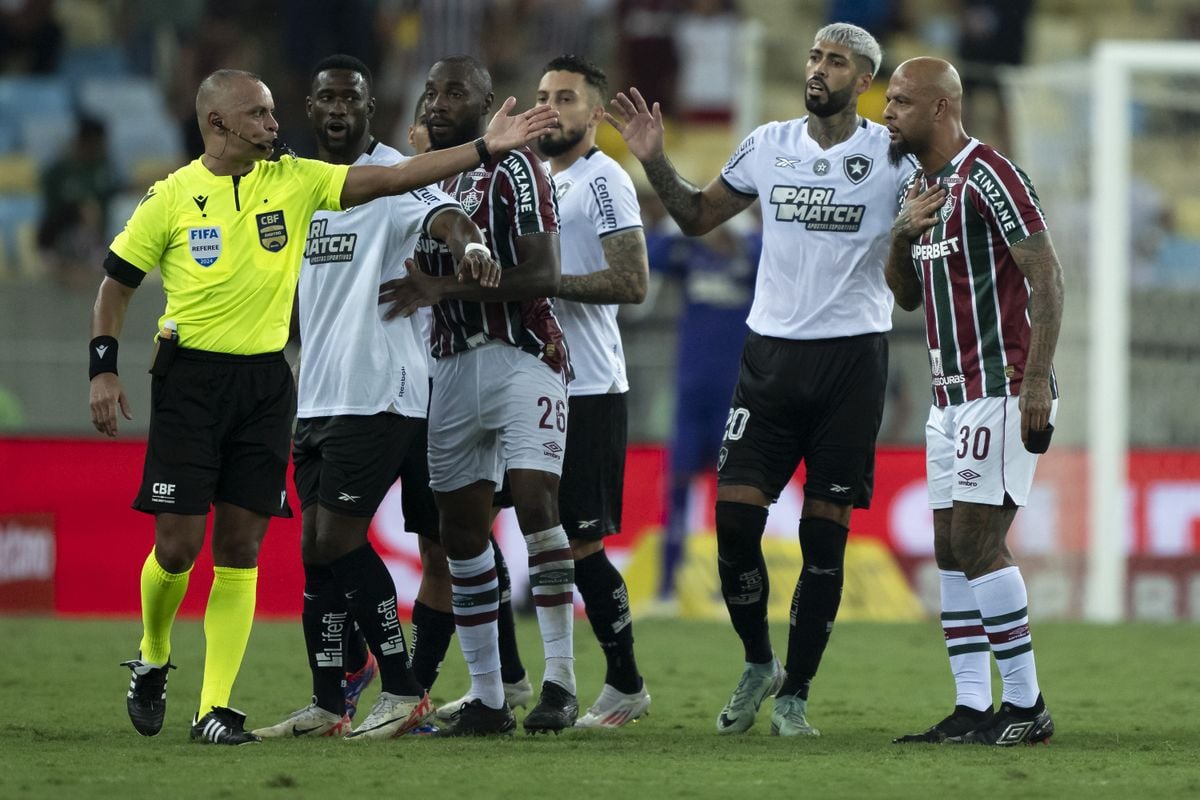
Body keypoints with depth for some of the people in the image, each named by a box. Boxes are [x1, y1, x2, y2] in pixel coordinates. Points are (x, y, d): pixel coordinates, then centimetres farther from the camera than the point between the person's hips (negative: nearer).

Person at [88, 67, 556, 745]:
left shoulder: (294, 181, 3)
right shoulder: (173, 197, -3)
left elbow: (393, 178, -2)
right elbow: (117, 283, 5)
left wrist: (486, 149, -10)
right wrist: (103, 369, -3)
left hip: (265, 383, 3)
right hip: (189, 378, -3)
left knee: (240, 549, 0)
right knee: (178, 544, -6)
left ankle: (216, 708, 4)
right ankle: (152, 660, 23)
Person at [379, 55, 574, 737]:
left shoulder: (513, 170, -7)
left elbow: (545, 276, -17)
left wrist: (448, 287, -22)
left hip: (522, 357, -7)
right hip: (454, 366, 7)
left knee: (535, 501, -20)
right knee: (462, 528, 5)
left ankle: (561, 680, -18)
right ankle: (488, 698, 11)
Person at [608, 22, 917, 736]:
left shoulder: (893, 155, -3)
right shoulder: (771, 145, 8)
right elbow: (698, 216, 19)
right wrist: (655, 162, 4)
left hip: (853, 354, -3)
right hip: (772, 350, 3)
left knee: (824, 534, 0)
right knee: (735, 515, -5)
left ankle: (795, 693, 9)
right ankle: (758, 665, 17)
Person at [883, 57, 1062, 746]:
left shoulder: (988, 176, -12)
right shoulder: (923, 186, 16)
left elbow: (1047, 279, -16)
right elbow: (906, 297, 22)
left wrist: (1035, 381, -22)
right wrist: (903, 234, 2)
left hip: (1002, 391, -10)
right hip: (952, 397, 10)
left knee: (977, 540, -12)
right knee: (952, 551, 6)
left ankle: (1027, 706, -7)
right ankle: (973, 710, 8)